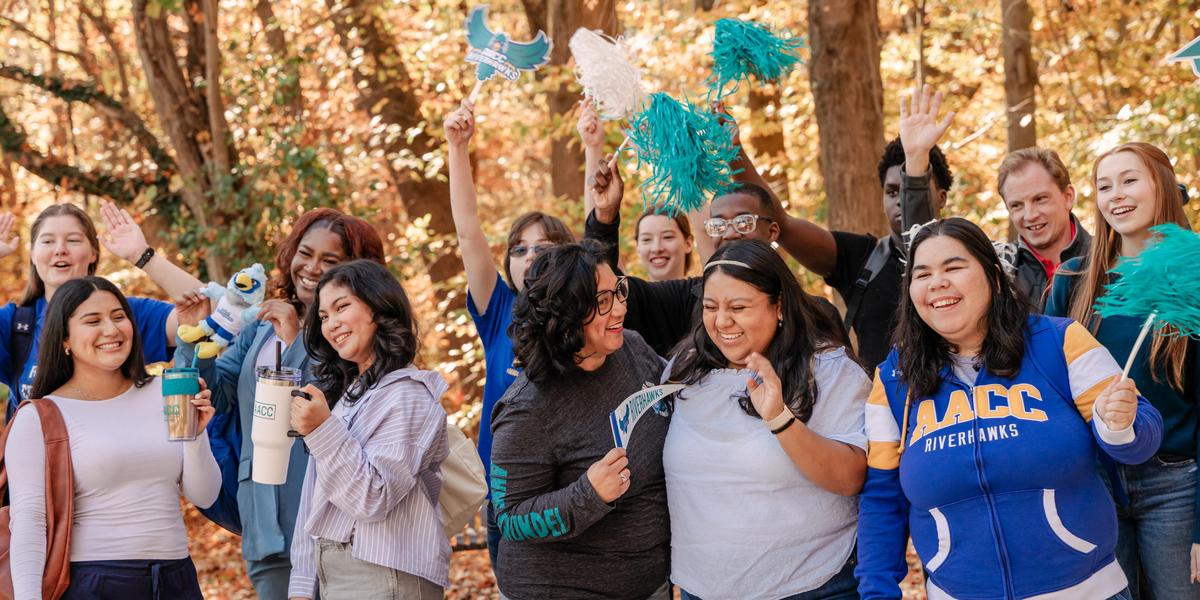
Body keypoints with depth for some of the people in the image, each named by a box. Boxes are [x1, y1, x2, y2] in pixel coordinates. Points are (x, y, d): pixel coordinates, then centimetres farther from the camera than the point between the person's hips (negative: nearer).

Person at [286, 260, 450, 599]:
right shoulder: (345, 391, 17)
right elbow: (315, 497, 14)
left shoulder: (407, 395, -10)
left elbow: (374, 500, -19)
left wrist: (323, 431, -26)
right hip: (332, 573, 8)